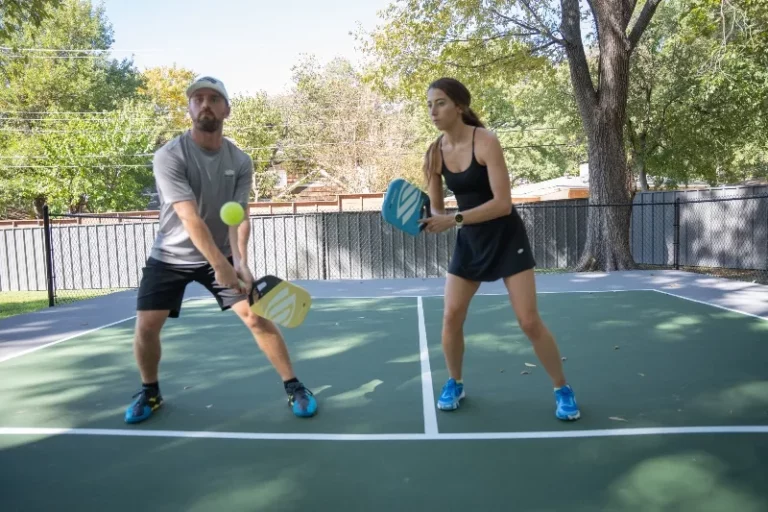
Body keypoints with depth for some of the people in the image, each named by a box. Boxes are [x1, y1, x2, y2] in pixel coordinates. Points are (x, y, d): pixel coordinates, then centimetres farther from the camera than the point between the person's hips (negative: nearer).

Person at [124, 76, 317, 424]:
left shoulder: (240, 161, -7)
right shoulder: (169, 156, -19)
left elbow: (238, 216, -15)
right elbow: (190, 218, -29)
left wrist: (240, 260, -33)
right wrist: (220, 265, -37)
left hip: (223, 255, 1)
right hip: (170, 257, -1)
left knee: (256, 316, -10)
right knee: (146, 326, -6)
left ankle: (294, 387, 5)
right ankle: (149, 392, 24)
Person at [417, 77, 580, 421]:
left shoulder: (485, 142, -19)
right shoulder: (435, 153, -2)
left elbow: (503, 203, -26)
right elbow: (437, 209, 2)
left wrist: (454, 220, -32)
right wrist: (424, 219, -20)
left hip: (506, 237, -5)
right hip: (469, 240, 5)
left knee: (529, 321, -4)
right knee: (451, 316, -2)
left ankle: (562, 390, 16)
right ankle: (454, 384, 22)